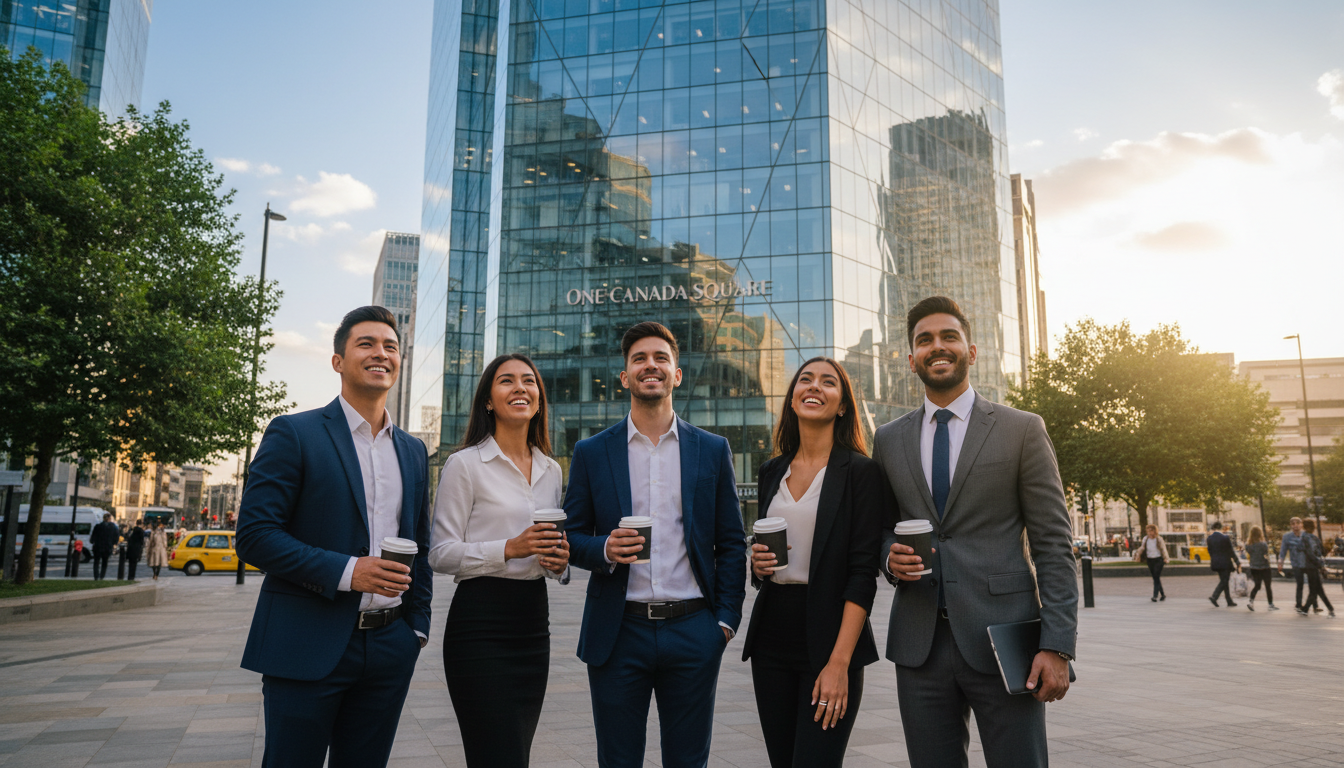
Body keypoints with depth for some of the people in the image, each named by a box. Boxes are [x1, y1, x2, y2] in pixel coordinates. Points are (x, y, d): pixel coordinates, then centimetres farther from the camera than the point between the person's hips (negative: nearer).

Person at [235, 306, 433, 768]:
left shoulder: (413, 451, 12)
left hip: (390, 649, 5)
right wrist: (346, 571, -20)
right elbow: (254, 535, -11)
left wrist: (417, 625, 11)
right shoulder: (293, 434, -5)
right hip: (307, 647, -5)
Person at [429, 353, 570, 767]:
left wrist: (558, 562, -1)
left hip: (534, 622, 6)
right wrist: (509, 549, -20)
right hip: (481, 621, -6)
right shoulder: (464, 464, -5)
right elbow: (440, 553, -8)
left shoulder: (551, 470, 13)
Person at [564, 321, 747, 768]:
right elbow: (571, 538, 6)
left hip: (693, 631, 1)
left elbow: (731, 543, 7)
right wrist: (604, 550, -15)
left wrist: (727, 619, -1)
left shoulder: (713, 451, 6)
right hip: (619, 632, 0)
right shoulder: (591, 453, 5)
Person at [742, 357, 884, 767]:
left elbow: (863, 573, -11)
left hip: (827, 639, -5)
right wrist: (757, 564, -3)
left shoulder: (861, 471, -6)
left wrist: (839, 663, -17)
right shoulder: (771, 472, 10)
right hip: (771, 639, 5)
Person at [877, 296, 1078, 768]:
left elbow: (1053, 547, -2)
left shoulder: (1023, 430, 2)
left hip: (1002, 641, -2)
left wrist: (1057, 646, -9)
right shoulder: (888, 440, 10)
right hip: (918, 645, 3)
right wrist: (891, 557, -6)